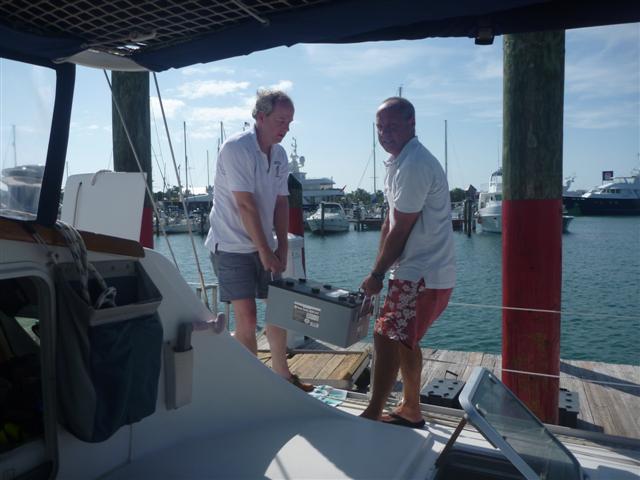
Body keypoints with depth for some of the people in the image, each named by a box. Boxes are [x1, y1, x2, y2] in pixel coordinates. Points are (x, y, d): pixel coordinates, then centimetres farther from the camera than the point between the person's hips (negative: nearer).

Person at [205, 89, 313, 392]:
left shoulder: (280, 154, 7)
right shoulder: (236, 148, -17)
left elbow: (281, 203, 6)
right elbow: (246, 205, -21)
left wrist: (282, 248, -1)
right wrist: (265, 251, -20)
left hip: (264, 245, 8)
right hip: (231, 246, -7)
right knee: (246, 317, -9)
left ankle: (281, 374, 29)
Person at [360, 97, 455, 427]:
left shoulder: (414, 165, -20)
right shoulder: (400, 161, 13)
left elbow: (399, 231, -19)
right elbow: (390, 222, 13)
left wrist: (376, 274, -10)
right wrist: (380, 269, 9)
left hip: (422, 276, -10)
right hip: (419, 272, 10)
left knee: (386, 336, -7)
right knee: (403, 340, 18)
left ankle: (373, 415, 6)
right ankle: (410, 410, 33)